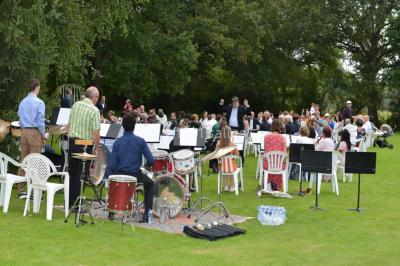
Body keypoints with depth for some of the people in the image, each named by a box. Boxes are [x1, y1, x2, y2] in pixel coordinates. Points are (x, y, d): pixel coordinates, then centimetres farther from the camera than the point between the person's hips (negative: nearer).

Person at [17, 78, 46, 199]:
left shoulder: (22, 102, 9)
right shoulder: (39, 103, -11)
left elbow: (20, 119, 12)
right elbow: (40, 122, -12)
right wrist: (43, 136, -2)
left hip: (23, 132, 6)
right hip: (35, 132, -6)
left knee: (23, 161, 10)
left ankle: (21, 190, 15)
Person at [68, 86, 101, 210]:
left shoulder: (75, 105, 4)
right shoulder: (94, 110, -13)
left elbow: (69, 124, 10)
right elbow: (96, 132, -16)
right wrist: (96, 148, -4)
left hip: (72, 142, 6)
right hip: (85, 145, -6)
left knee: (71, 173, 15)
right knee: (80, 175, 1)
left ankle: (69, 202, 23)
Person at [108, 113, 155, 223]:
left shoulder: (117, 142, -3)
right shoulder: (140, 141, -7)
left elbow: (112, 165, -5)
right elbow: (151, 160, -10)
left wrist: (113, 175, 15)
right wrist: (147, 165, 13)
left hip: (120, 175, 2)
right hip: (135, 175, -2)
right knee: (150, 184, 28)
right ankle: (147, 212, 16)